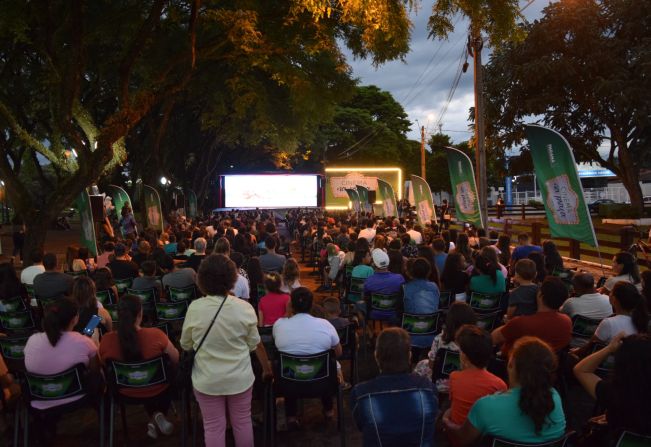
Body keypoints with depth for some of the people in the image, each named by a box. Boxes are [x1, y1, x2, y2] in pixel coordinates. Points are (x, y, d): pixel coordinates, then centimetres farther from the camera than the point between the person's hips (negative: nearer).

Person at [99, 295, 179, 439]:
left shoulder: (107, 340, -23)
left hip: (127, 392, 3)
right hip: (156, 390, -2)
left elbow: (103, 365, -2)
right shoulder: (156, 335, -28)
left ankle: (153, 421, 30)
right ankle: (158, 415, 17)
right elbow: (176, 360, -13)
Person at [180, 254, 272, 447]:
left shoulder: (194, 308, -14)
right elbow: (255, 344, -3)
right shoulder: (244, 308, -13)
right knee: (242, 423, 18)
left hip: (207, 380, -1)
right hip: (240, 378, 1)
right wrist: (267, 369, 13)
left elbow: (185, 345, 0)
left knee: (213, 427, 13)